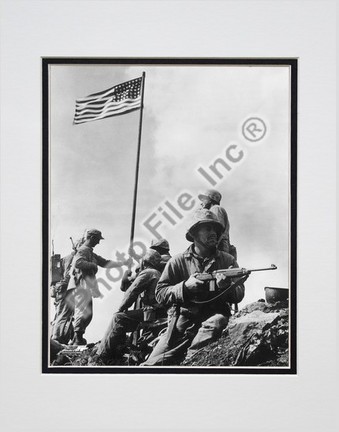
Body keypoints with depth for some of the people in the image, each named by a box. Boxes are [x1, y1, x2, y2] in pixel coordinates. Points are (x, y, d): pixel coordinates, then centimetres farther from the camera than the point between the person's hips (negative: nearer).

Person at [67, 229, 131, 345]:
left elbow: (105, 263, 26)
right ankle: (77, 339, -12)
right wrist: (93, 265, -15)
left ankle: (78, 338, 15)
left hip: (87, 287, 10)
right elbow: (78, 263, -27)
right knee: (82, 312, -13)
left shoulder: (90, 252, 25)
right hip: (81, 285, -10)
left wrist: (123, 263, 22)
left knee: (88, 314, 11)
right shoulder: (83, 250, -7)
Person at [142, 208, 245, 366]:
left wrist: (226, 286, -17)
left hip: (212, 319, 1)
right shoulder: (178, 261, 6)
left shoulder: (227, 260, 10)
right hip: (182, 321, 0)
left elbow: (239, 295, 5)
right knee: (153, 363, -15)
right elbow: (160, 294, 1)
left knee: (216, 323, -36)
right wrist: (185, 286, -15)